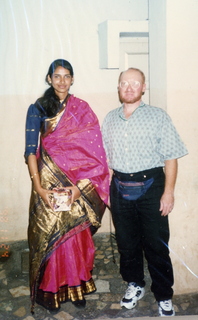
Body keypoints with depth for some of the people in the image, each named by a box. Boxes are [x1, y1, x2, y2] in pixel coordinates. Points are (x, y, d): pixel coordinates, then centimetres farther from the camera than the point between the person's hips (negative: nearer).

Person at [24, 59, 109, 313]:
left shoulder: (82, 109, 4)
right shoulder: (37, 109, 1)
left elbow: (92, 151, -2)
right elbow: (31, 150, -4)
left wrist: (80, 185, -12)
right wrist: (39, 188, -13)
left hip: (77, 184, 1)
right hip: (49, 181, -1)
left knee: (76, 235, 7)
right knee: (49, 235, 4)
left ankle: (76, 287, 26)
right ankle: (49, 290, 22)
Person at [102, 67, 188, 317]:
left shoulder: (158, 116, -3)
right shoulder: (110, 119, 10)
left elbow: (171, 157, -6)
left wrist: (168, 191, -12)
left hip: (150, 186, -3)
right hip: (120, 188, 4)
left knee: (156, 245, 3)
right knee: (126, 241, 14)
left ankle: (164, 297, 21)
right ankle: (135, 285, 36)